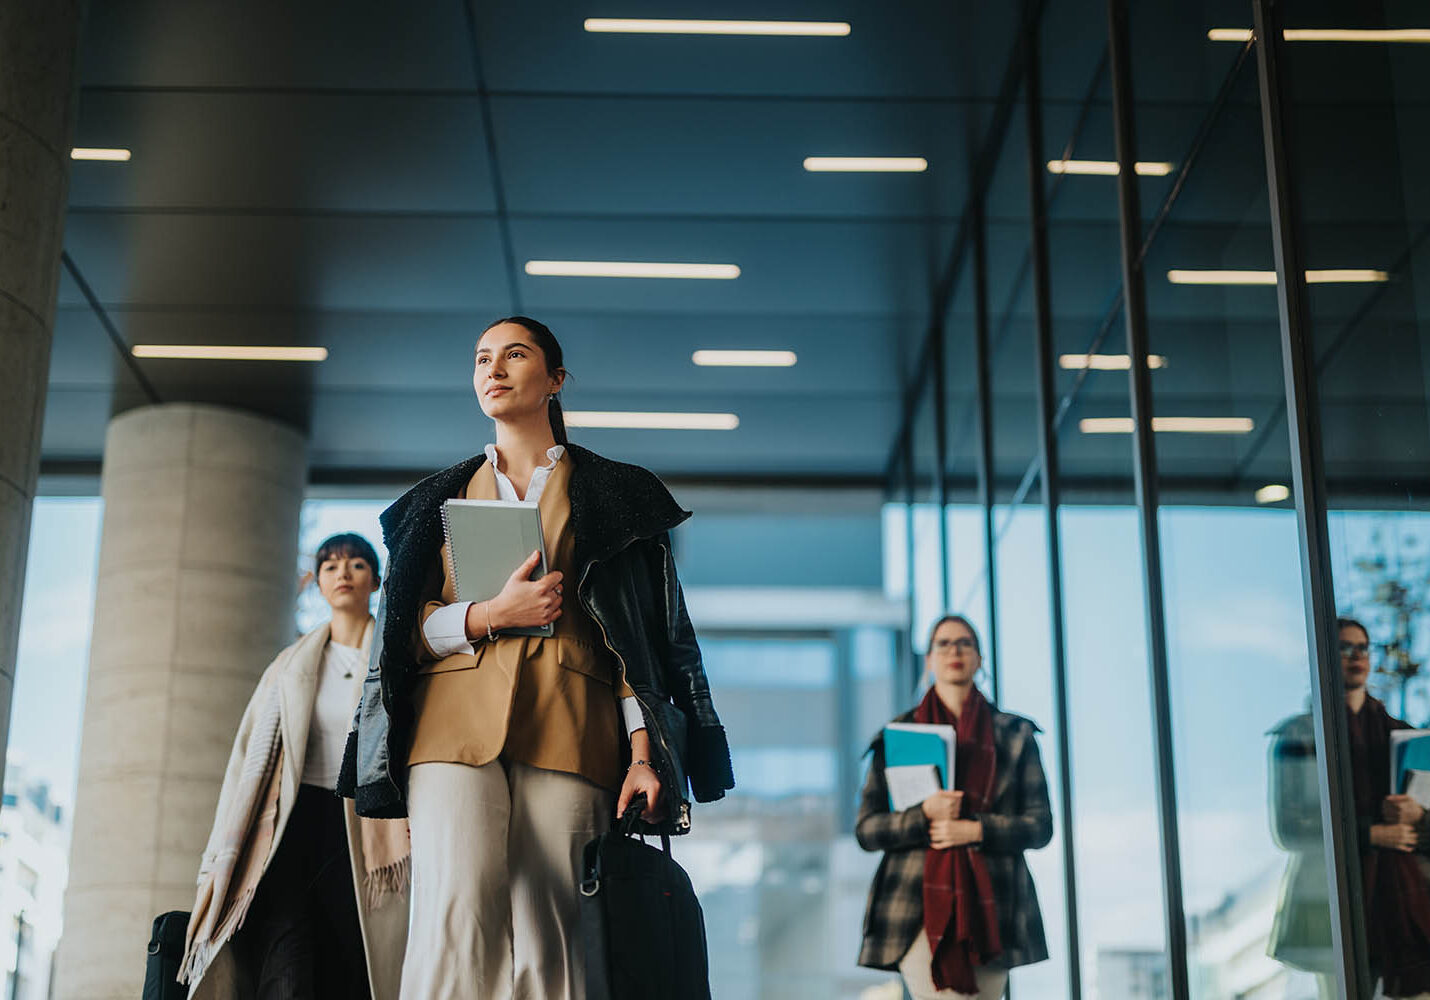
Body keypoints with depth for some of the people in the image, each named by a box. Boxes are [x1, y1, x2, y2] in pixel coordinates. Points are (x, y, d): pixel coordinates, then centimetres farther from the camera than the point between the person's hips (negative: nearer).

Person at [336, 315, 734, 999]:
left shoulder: (610, 495, 18)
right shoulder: (440, 499, 24)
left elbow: (640, 634, 10)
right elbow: (404, 629, 17)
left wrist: (643, 754, -4)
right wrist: (490, 615, -3)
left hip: (569, 730, -1)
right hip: (457, 720, 1)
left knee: (550, 940, -11)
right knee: (457, 917, -21)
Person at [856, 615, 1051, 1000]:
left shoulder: (1015, 734, 11)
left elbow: (1040, 826, 7)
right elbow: (866, 829, 5)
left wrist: (976, 829, -9)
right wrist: (924, 815, -12)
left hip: (990, 909, 2)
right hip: (919, 907, -1)